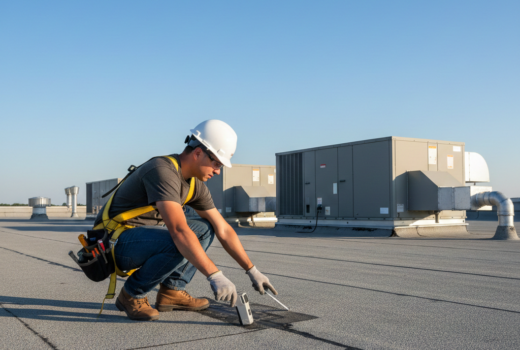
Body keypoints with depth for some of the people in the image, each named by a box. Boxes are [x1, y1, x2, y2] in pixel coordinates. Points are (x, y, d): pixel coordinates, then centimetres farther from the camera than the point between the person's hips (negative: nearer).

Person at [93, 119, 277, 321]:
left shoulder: (195, 185, 3)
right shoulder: (163, 170, -26)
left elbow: (223, 230, 7)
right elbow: (179, 230, -37)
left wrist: (252, 271, 4)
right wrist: (215, 276, -38)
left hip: (143, 238, 9)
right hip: (115, 242, -9)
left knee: (205, 230, 5)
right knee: (179, 244, -32)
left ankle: (172, 291, 2)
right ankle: (131, 295, -10)